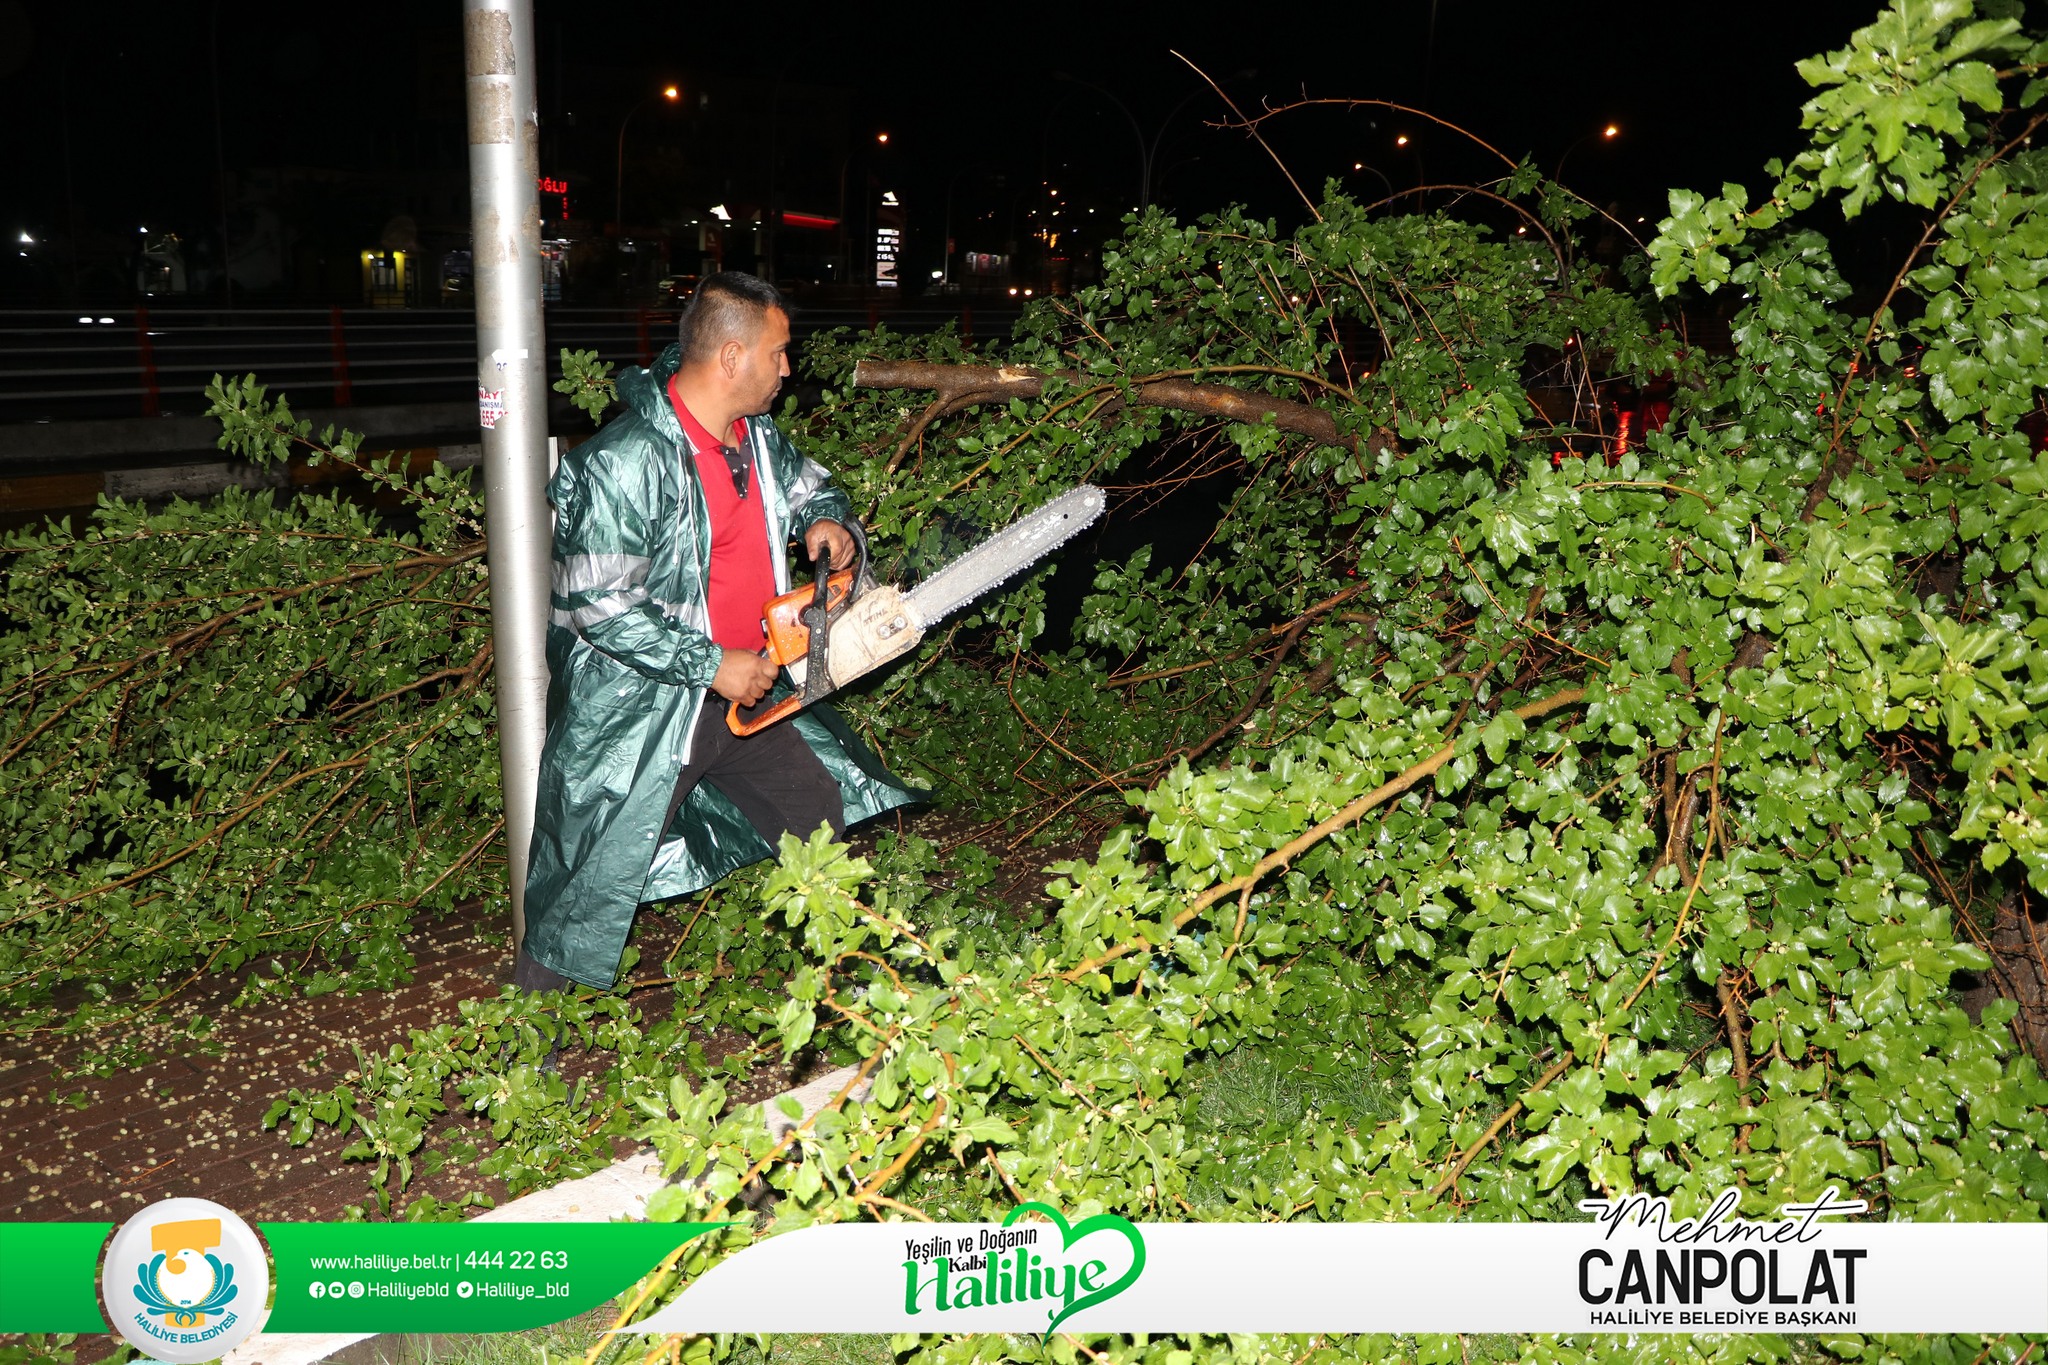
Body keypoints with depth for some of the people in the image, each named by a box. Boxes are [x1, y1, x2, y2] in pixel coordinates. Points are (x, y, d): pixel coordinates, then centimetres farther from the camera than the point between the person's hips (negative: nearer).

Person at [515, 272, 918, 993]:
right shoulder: (628, 460, -24)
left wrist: (825, 519, -1)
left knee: (821, 816, 19)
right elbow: (599, 605, -26)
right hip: (639, 710, -8)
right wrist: (712, 666, -22)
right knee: (592, 885, 0)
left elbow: (808, 483, 24)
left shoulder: (755, 436, 3)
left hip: (743, 692, 9)